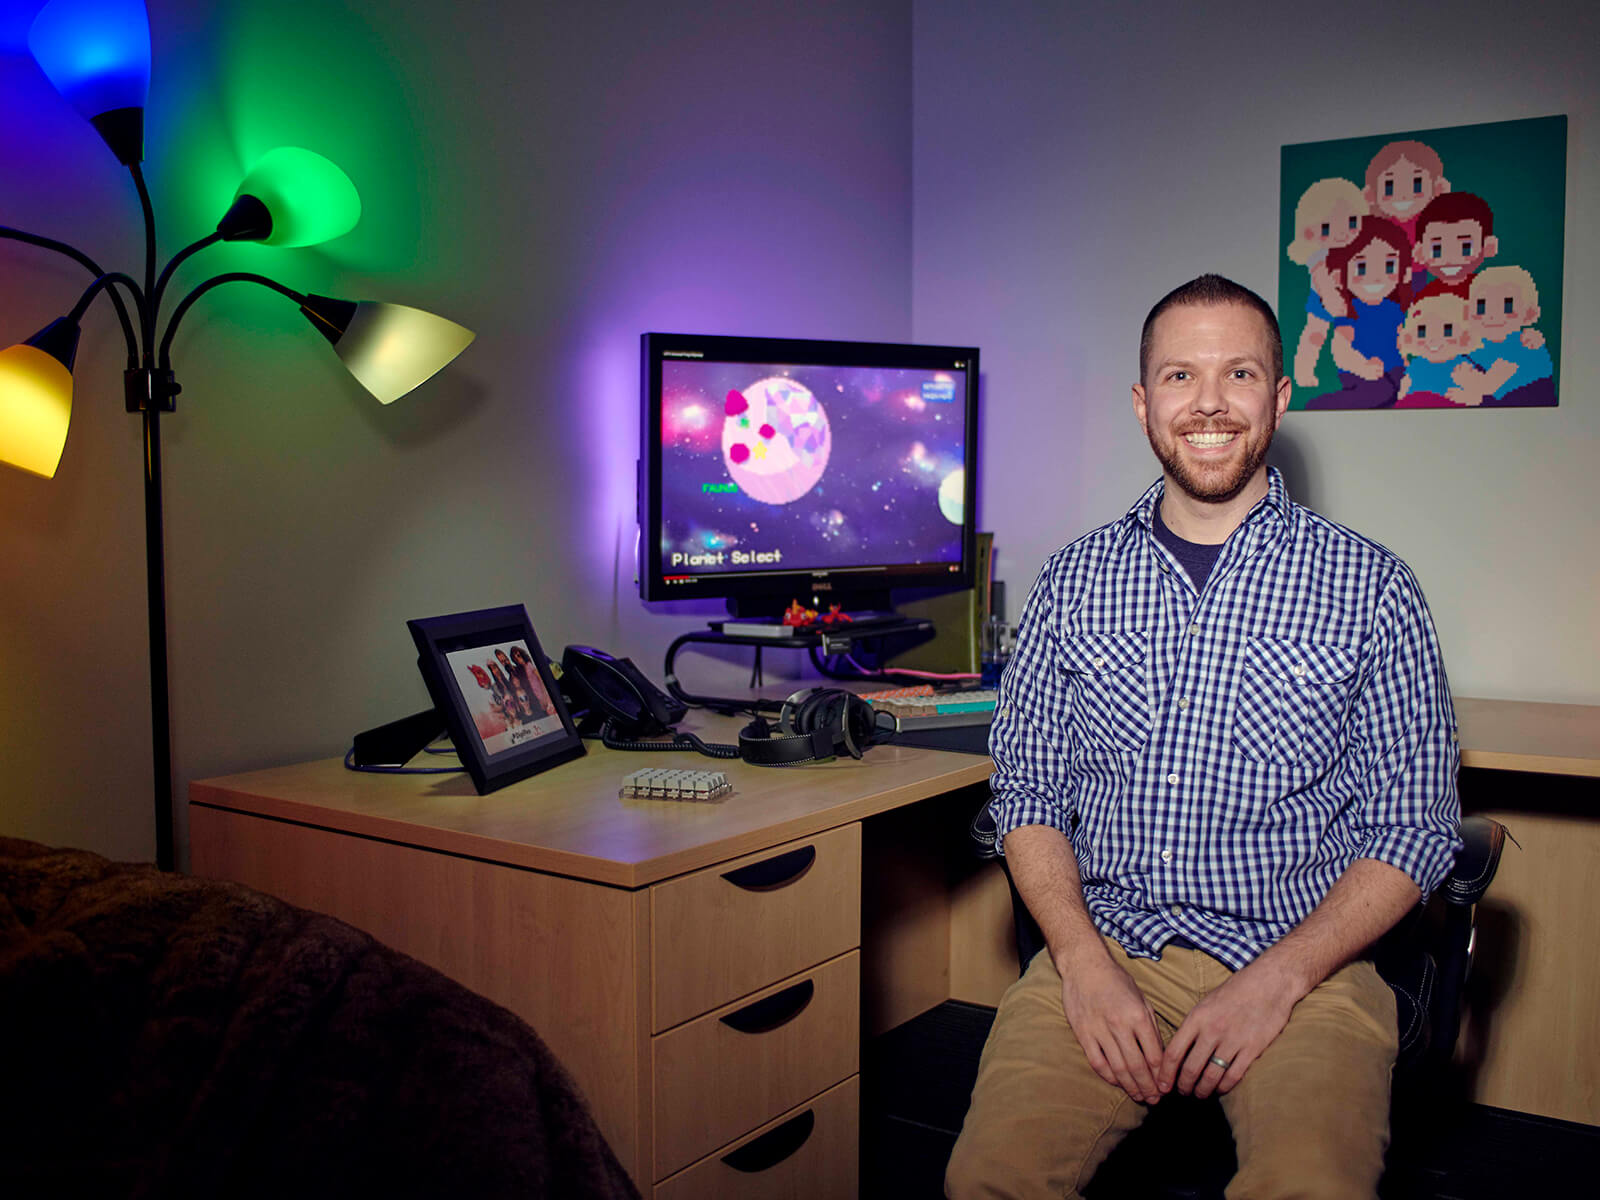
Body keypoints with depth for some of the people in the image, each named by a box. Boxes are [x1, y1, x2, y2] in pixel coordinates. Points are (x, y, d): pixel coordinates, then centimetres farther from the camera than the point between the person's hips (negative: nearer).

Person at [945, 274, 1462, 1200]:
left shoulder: (1369, 586, 1)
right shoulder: (1075, 579, 8)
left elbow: (1415, 827, 0)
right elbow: (1028, 787, 8)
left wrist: (1273, 983, -12)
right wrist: (1083, 962, -8)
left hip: (1300, 963, -1)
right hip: (1101, 947, 2)